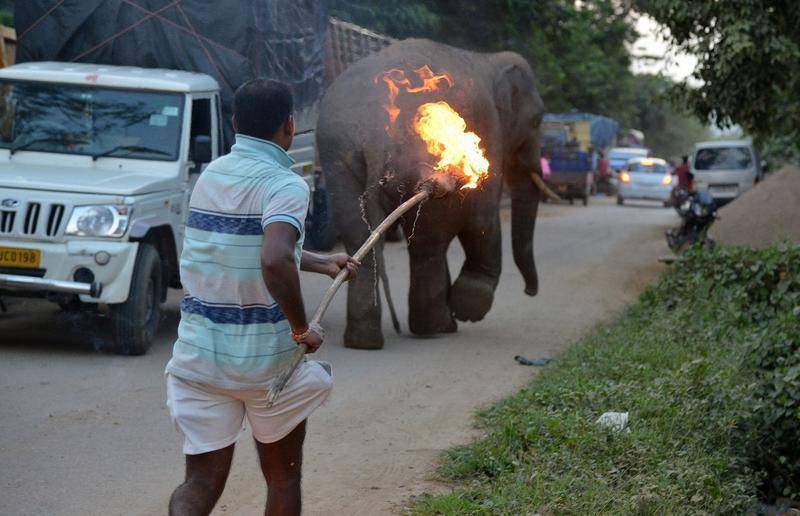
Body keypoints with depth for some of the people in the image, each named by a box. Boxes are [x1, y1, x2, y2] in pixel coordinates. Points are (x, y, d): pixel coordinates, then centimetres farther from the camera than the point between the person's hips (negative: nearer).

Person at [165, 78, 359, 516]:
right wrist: (302, 328, -18)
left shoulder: (211, 175, 9)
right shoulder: (285, 185, -15)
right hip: (266, 357, -5)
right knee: (282, 478, 16)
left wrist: (320, 263, 36)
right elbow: (275, 261, -32)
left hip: (198, 352, 5)